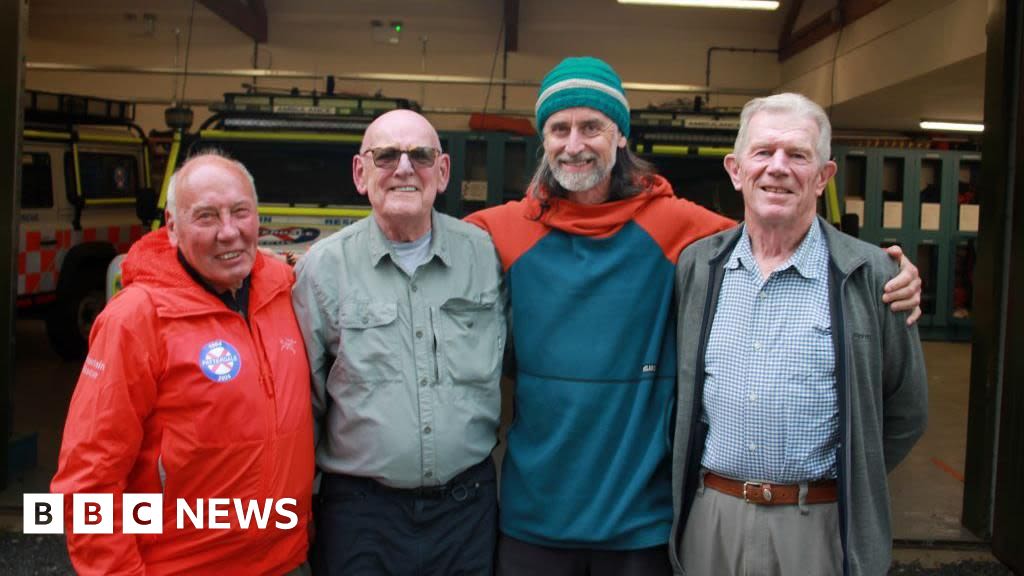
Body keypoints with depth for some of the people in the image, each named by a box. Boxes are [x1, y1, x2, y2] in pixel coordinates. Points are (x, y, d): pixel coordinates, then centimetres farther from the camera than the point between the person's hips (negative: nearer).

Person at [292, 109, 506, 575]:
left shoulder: (484, 254, -2)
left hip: (469, 503, 2)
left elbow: (508, 365, 10)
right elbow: (305, 402, 3)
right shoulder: (323, 267, -4)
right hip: (361, 510, -1)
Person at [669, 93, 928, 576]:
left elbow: (904, 414, 3)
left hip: (818, 526, -2)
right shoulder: (696, 265, 2)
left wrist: (847, 486, 6)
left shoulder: (869, 275, -5)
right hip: (708, 518, 2)